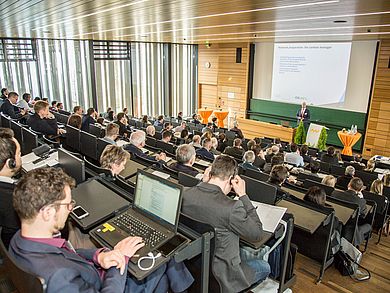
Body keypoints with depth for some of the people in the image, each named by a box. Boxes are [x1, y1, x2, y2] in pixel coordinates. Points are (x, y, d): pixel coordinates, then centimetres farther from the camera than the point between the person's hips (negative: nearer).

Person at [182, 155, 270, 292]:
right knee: (265, 267, 23)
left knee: (243, 253, 31)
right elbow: (257, 234, -16)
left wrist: (203, 182, -3)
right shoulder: (231, 207, -33)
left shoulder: (185, 193, -15)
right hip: (219, 275, -6)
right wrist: (243, 195, -16)